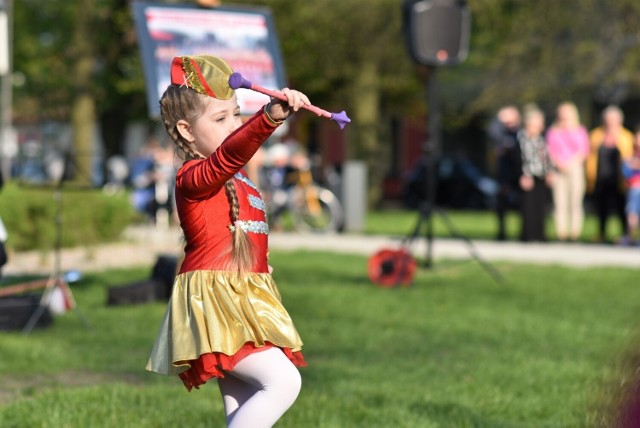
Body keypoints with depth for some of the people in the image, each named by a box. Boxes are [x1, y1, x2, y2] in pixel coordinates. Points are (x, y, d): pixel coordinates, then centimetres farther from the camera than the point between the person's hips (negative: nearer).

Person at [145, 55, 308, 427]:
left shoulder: (239, 183, 17)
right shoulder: (193, 177, -14)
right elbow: (229, 154, -34)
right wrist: (271, 117, -49)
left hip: (242, 307, 9)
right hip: (216, 307, -9)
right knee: (284, 381, -21)